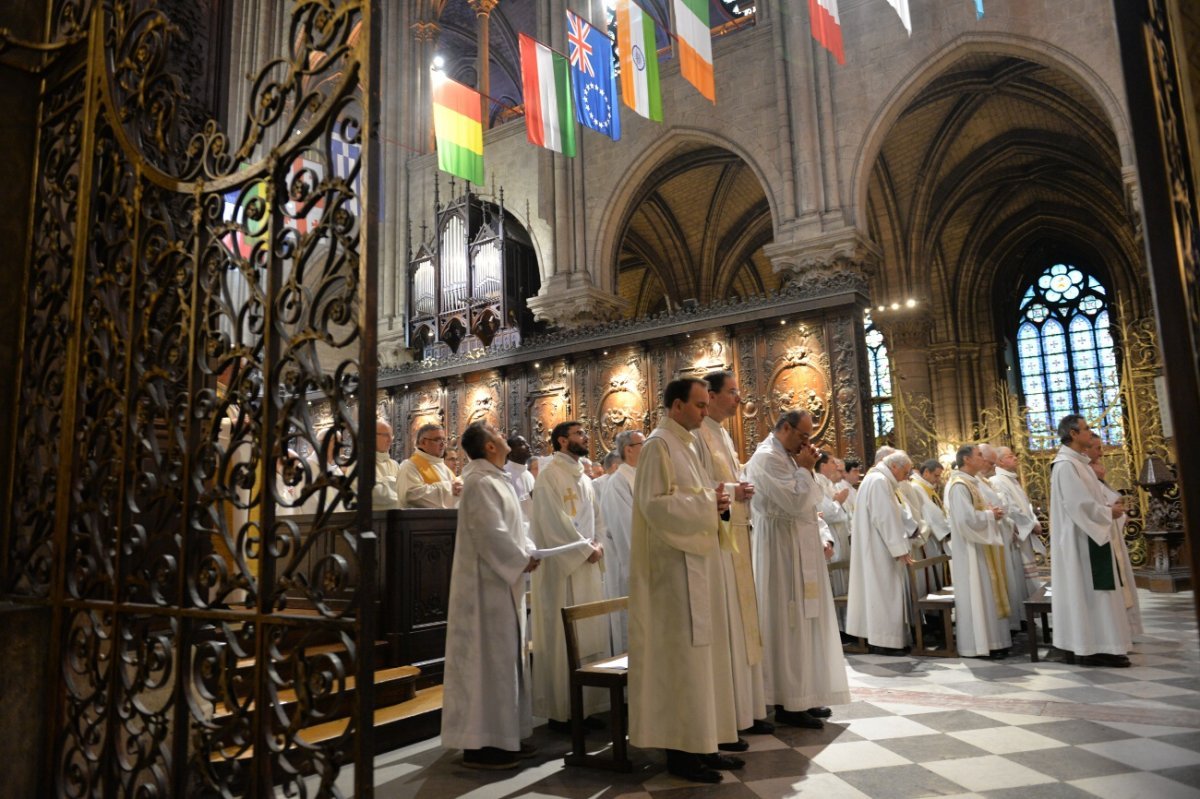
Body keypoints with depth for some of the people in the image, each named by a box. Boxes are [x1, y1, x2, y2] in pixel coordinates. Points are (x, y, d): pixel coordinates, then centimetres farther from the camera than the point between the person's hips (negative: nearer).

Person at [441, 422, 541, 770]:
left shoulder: (495, 479, 15)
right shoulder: (481, 482, -17)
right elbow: (491, 533, -24)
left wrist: (528, 551, 1)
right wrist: (522, 560, -14)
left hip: (501, 582, 10)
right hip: (488, 583, -10)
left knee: (505, 656, 14)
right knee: (488, 657, -4)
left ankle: (504, 735, 23)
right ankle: (480, 743, 4)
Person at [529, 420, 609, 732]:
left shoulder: (584, 478, 18)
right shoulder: (549, 474, -8)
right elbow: (554, 520, -16)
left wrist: (598, 546, -1)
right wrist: (585, 549, -12)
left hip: (588, 566, 8)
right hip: (562, 567, -8)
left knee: (590, 636, 9)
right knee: (563, 639, -4)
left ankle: (587, 705, 18)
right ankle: (561, 711, 5)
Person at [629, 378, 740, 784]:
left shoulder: (686, 444, 16)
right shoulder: (659, 445, -12)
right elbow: (655, 503, -20)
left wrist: (714, 499, 3)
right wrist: (707, 502, -15)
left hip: (697, 559, 10)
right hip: (676, 563, -10)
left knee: (701, 651, 12)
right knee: (681, 653, -4)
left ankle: (701, 743, 22)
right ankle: (681, 749, 6)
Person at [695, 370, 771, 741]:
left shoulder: (723, 435, 18)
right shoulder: (698, 434, -11)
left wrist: (742, 489, 6)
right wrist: (730, 491, -17)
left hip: (735, 537, 10)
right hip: (713, 538, -10)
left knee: (742, 622, 13)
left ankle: (746, 709, 23)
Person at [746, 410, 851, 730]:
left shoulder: (784, 457, 17)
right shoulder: (767, 458, -15)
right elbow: (794, 502, -22)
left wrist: (820, 538, 14)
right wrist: (805, 469, -9)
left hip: (800, 550, 10)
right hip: (784, 550, -10)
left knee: (805, 622, 12)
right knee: (790, 624, -6)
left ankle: (804, 696, 21)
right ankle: (789, 703, 2)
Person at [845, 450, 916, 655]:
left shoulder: (879, 480, 17)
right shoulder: (879, 481, -17)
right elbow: (885, 519, -22)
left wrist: (914, 528, 15)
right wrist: (900, 549, -20)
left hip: (877, 549, 11)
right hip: (880, 550, -11)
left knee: (883, 592, 12)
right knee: (884, 592, -6)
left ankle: (879, 637, 16)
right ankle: (883, 640, 0)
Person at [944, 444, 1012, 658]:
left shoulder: (977, 482, 12)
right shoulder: (959, 486, -18)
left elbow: (994, 504, 19)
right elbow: (966, 519, -26)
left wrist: (994, 512, -3)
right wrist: (990, 515, -13)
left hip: (985, 545, 10)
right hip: (972, 549, -10)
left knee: (988, 593, 14)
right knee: (977, 594, -4)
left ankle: (992, 640, 23)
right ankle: (980, 644, 4)